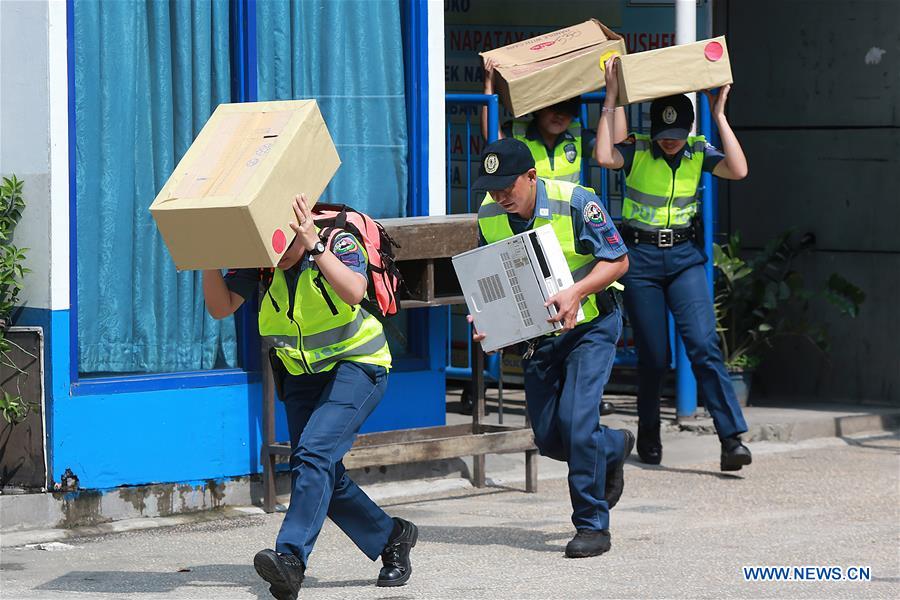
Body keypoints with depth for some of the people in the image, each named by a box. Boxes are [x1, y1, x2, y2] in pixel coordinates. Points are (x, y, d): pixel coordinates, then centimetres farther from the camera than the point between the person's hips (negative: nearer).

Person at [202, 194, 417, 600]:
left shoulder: (340, 242, -21)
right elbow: (221, 307, -10)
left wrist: (313, 246, -45)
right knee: (324, 474, 4)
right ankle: (391, 538, 25)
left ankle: (291, 557, -32)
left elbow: (353, 292, -39)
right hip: (301, 372, 6)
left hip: (355, 366, -6)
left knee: (315, 451, -25)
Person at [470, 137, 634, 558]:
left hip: (590, 324, -5)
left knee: (574, 421, -19)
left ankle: (592, 526, -6)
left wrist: (576, 293, -32)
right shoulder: (489, 215, -6)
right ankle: (613, 447, 37)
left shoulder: (574, 202, -21)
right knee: (549, 439, 4)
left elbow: (617, 260, -16)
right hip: (537, 332, 5)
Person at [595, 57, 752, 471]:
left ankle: (732, 439, -19)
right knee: (653, 355, 2)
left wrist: (719, 114, -14)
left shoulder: (699, 152, 1)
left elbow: (738, 170, -16)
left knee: (703, 345, -14)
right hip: (640, 257, -1)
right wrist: (611, 99, -23)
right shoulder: (637, 151, -5)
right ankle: (648, 436, 25)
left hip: (685, 257, 1)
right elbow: (605, 157, -27)